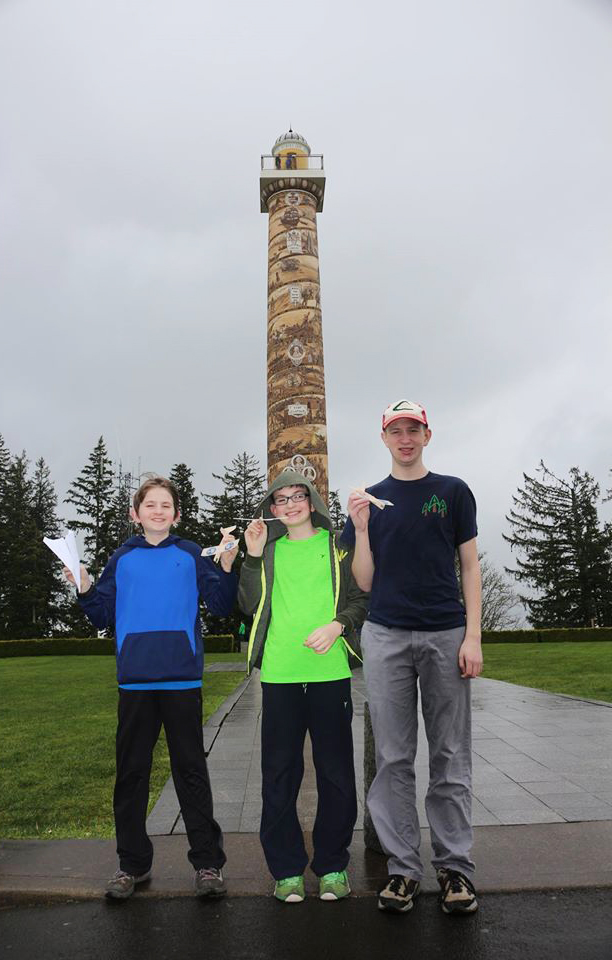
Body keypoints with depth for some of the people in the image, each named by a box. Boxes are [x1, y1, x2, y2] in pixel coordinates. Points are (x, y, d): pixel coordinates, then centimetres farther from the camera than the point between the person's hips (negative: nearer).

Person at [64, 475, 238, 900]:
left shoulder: (192, 555, 4)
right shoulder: (122, 559, 10)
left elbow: (221, 606, -1)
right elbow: (104, 616, 10)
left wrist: (227, 567, -15)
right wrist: (85, 589, -5)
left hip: (182, 677, -2)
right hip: (135, 678, 2)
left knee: (191, 769, 6)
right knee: (131, 771, 11)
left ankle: (208, 861, 17)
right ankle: (133, 863, 27)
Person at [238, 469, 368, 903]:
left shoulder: (337, 544, 7)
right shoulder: (269, 548, 11)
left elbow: (362, 599, 6)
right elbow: (251, 605, 5)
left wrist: (337, 624, -11)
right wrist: (253, 557, -4)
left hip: (330, 671, -1)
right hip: (280, 674, 1)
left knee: (336, 772, 7)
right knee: (279, 773, 7)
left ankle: (333, 865, 24)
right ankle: (287, 868, 22)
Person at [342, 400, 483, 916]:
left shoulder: (453, 491, 5)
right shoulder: (369, 500, 8)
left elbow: (470, 566, 4)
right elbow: (365, 582, 5)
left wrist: (473, 636, -4)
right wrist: (361, 530, -10)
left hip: (445, 635, -1)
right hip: (386, 636, 1)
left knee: (451, 757, 7)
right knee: (393, 758, 6)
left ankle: (455, 865, 19)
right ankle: (403, 867, 18)